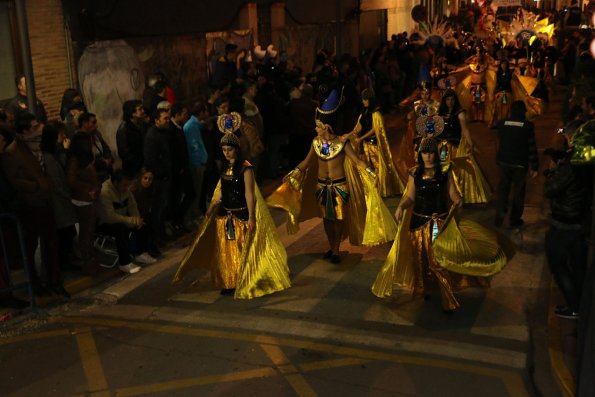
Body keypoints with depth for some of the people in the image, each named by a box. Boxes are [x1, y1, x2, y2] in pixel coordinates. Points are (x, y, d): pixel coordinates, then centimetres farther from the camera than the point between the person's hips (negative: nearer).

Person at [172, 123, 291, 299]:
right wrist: (211, 210, 11)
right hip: (225, 214, 7)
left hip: (241, 215, -6)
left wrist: (251, 217, -17)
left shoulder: (245, 168, -12)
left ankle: (244, 283, 17)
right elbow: (221, 192, 13)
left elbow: (249, 194, -15)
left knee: (242, 251, 3)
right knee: (227, 250, 12)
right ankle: (229, 283, 24)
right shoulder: (225, 167, 7)